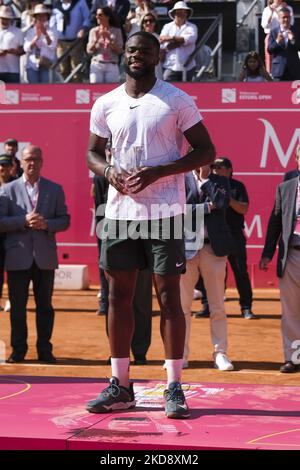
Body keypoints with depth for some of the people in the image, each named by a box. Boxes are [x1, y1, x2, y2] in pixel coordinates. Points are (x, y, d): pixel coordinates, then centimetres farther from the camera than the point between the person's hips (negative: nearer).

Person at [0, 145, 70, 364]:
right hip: (18, 257, -1)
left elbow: (65, 220, 6)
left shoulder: (55, 189, 9)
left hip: (45, 257, 1)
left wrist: (47, 224, -13)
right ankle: (18, 350, 11)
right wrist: (24, 221, -16)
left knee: (45, 306, 5)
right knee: (18, 307, 2)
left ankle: (45, 350, 13)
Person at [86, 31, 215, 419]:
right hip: (119, 211, 4)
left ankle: (174, 388, 3)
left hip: (164, 211, -4)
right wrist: (108, 171, -6)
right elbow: (93, 152, 18)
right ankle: (120, 386, 14)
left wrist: (158, 172, -16)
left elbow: (206, 151, -3)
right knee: (118, 295, 6)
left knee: (168, 296, -2)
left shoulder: (177, 100, -3)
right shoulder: (105, 104, 8)